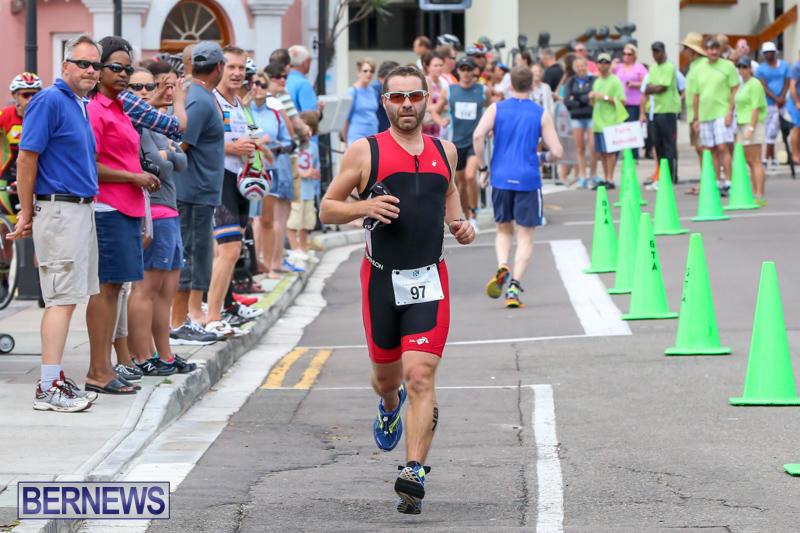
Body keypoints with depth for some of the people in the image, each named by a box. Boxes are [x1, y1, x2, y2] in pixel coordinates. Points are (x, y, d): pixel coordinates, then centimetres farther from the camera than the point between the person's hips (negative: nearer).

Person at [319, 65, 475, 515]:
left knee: (421, 377, -13)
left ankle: (415, 473, -18)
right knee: (387, 375, 15)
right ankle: (390, 407, 53)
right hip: (381, 279, 0)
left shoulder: (444, 151, 9)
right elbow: (327, 208, 4)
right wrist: (364, 207, -15)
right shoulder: (365, 152, -1)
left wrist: (459, 222, 9)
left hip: (429, 280, 0)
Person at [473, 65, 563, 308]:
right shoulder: (542, 114, 2)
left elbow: (478, 136, -11)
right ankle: (514, 285, -9)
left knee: (504, 230, 18)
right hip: (528, 179, -2)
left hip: (501, 178, 2)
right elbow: (556, 152, -3)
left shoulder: (496, 109, 4)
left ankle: (502, 267, -10)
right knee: (525, 236, 5)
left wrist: (483, 168, -1)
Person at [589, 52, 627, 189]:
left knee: (610, 151, -9)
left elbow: (622, 101, -10)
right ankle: (605, 178, 11)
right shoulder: (596, 82, 20)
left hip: (610, 121, -7)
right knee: (602, 152, 7)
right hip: (598, 121, 7)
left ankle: (610, 179, -8)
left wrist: (605, 97, -15)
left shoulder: (615, 81, -3)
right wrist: (592, 98, 4)